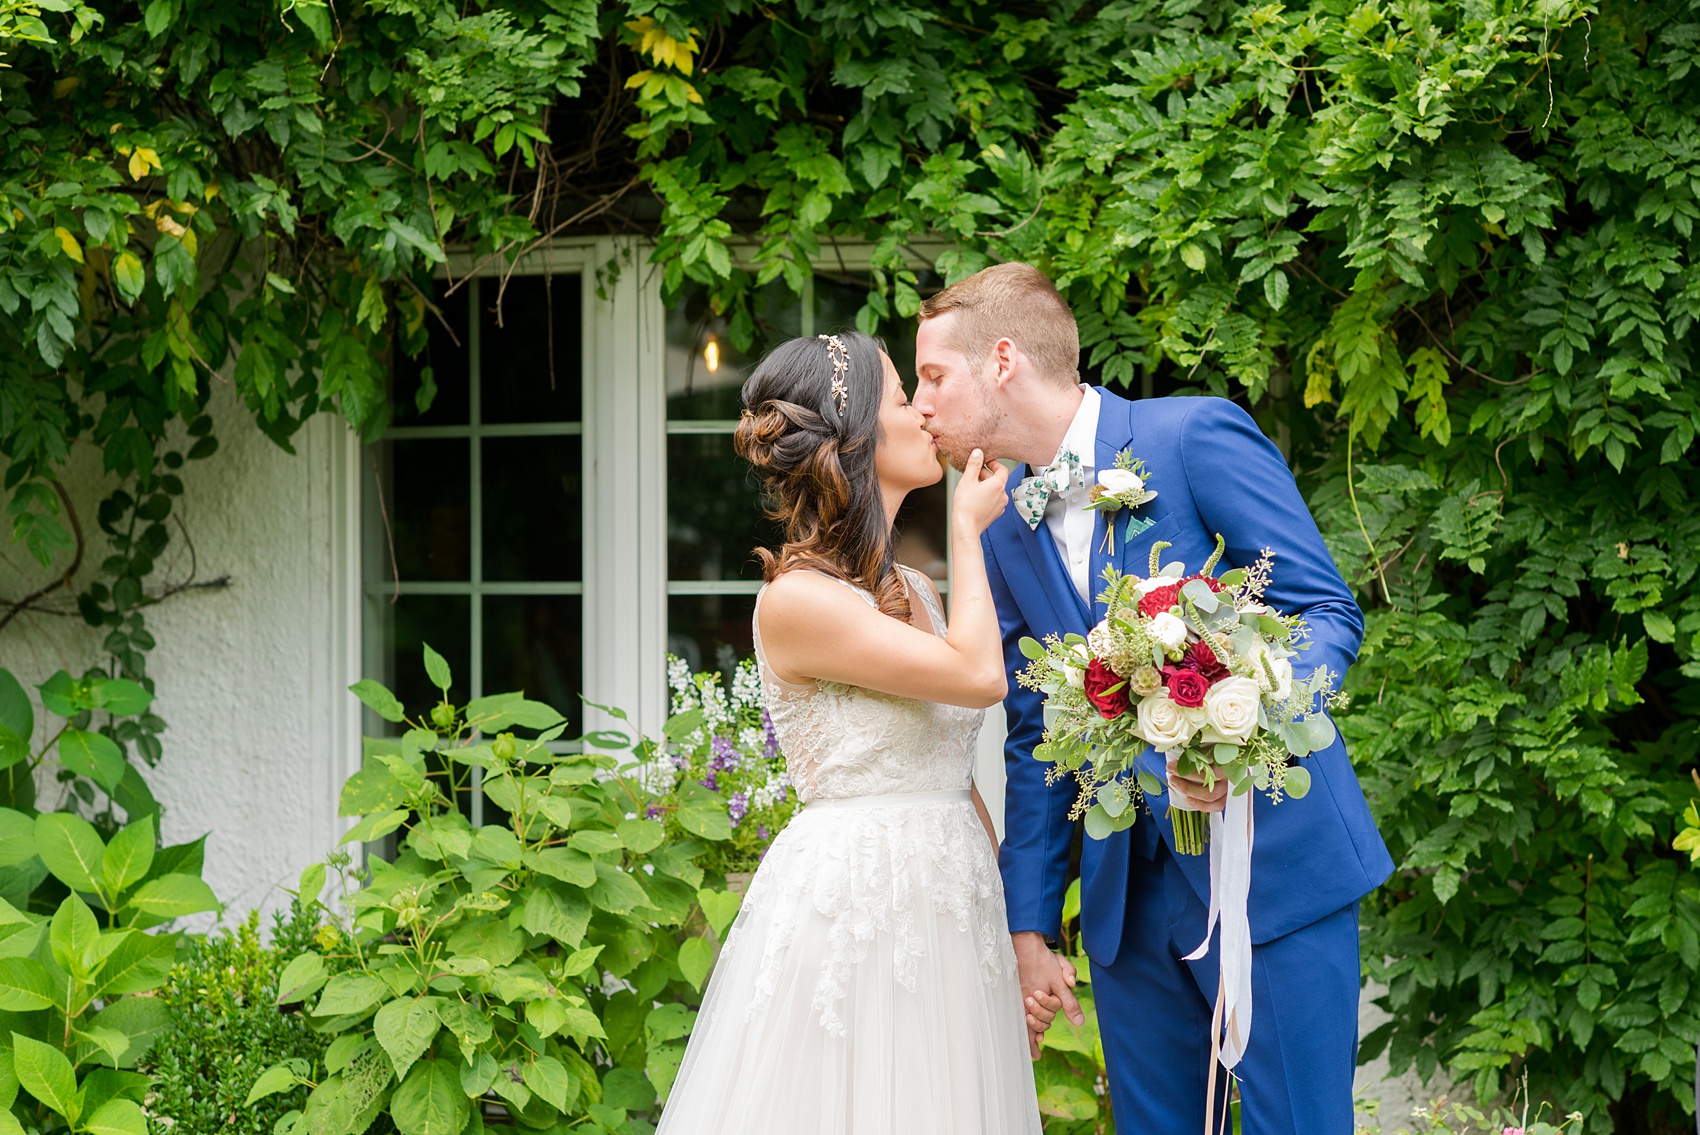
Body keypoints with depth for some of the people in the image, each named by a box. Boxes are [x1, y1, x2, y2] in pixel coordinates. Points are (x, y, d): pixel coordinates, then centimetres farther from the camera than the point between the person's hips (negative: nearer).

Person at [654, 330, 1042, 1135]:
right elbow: (979, 676, -17)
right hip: (847, 923, -8)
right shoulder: (795, 601, -12)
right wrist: (967, 528, -3)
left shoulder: (912, 592, 13)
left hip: (948, 915, 8)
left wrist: (1012, 940, 13)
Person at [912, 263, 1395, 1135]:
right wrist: (1028, 929, 11)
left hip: (1273, 863, -6)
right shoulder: (1006, 534, 12)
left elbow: (1328, 612, -10)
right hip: (1129, 896, 6)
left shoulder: (1198, 438, -8)